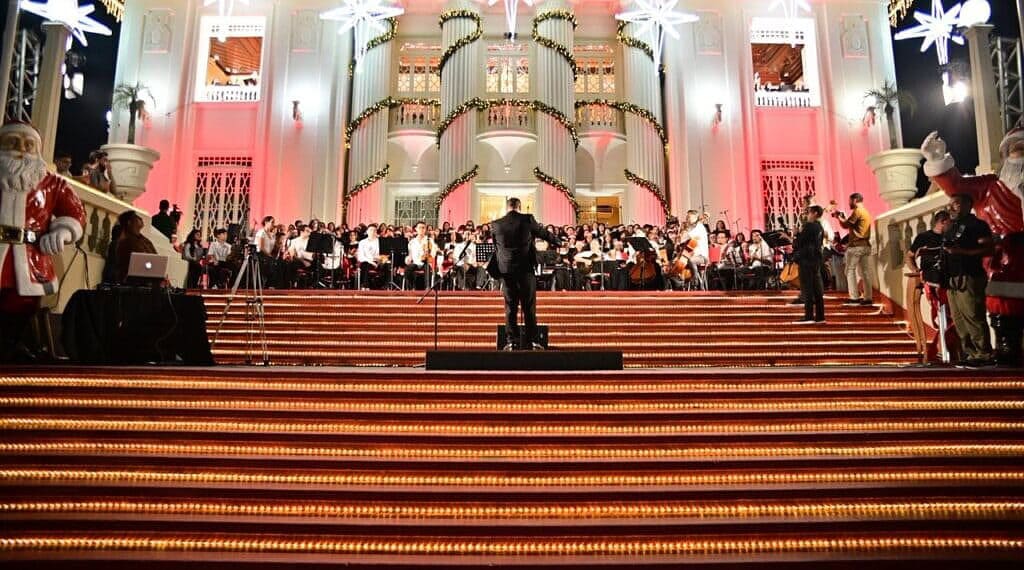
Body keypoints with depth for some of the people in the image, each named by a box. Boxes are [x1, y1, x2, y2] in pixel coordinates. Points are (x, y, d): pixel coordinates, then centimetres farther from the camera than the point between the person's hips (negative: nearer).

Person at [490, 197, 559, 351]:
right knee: (529, 306, 4)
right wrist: (558, 243, 26)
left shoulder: (496, 224, 0)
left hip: (506, 269, 2)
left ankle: (510, 341, 5)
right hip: (525, 268, -2)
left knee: (510, 306, 7)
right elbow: (544, 233, 9)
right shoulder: (527, 220, -5)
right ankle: (532, 341, 4)